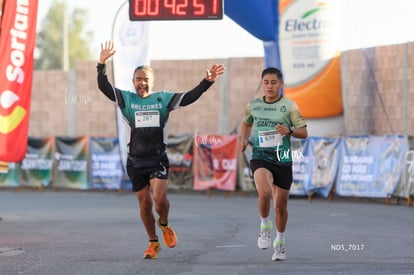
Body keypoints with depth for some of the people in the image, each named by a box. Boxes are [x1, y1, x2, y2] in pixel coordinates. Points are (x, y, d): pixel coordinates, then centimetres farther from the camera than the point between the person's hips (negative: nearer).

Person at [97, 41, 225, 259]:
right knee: (145, 202, 5)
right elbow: (103, 86, -7)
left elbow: (189, 97, -4)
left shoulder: (163, 99, 3)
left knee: (159, 197, -18)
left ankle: (164, 225, 15)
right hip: (136, 161, 1)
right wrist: (102, 64, -21)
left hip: (158, 159, -1)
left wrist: (207, 82, -16)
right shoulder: (127, 99, 3)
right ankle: (153, 243, 21)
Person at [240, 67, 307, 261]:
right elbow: (247, 123, 27)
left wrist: (289, 131, -20)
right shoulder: (253, 105, 6)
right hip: (260, 158, 0)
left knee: (280, 205, 7)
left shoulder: (289, 106, -1)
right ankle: (264, 226, -1)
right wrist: (244, 140, 10)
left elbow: (304, 132, 0)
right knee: (264, 192, -29)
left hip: (282, 160, 0)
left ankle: (280, 243, 31)